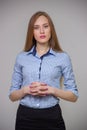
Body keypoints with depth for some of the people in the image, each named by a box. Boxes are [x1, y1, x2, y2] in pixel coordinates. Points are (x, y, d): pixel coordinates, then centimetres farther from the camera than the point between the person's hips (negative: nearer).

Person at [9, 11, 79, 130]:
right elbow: (12, 95, 6)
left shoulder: (63, 57, -2)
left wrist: (52, 90, -15)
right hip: (25, 117, 2)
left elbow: (74, 96, 1)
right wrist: (26, 90, -13)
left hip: (52, 117, -1)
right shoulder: (21, 57, 3)